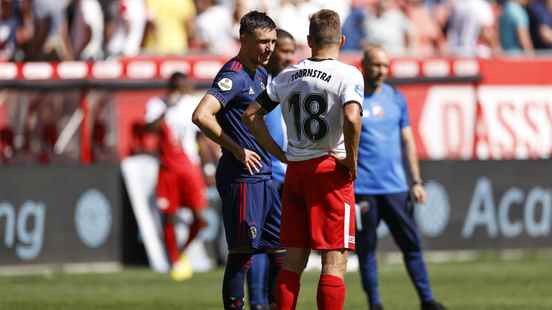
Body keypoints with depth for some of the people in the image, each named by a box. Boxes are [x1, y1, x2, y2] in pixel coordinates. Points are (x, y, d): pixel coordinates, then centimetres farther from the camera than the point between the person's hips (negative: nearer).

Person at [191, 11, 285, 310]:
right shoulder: (234, 76, -14)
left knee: (282, 246, 12)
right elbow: (201, 116, -27)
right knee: (243, 251, -7)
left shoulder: (260, 74, 15)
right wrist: (237, 150, -19)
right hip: (241, 177, -9)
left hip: (263, 176, 9)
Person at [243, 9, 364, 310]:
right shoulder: (348, 74, -9)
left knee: (294, 259, 11)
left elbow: (251, 114, 10)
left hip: (294, 171, 5)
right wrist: (352, 161, -12)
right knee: (335, 260, -3)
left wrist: (279, 153, 12)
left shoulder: (288, 76, 8)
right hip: (330, 171, -5)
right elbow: (352, 118, -25)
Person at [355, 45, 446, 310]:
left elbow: (407, 141, 15)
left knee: (411, 244, 1)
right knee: (366, 248, 1)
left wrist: (416, 181, 9)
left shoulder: (396, 98, 11)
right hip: (363, 189, -4)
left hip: (396, 188, 4)